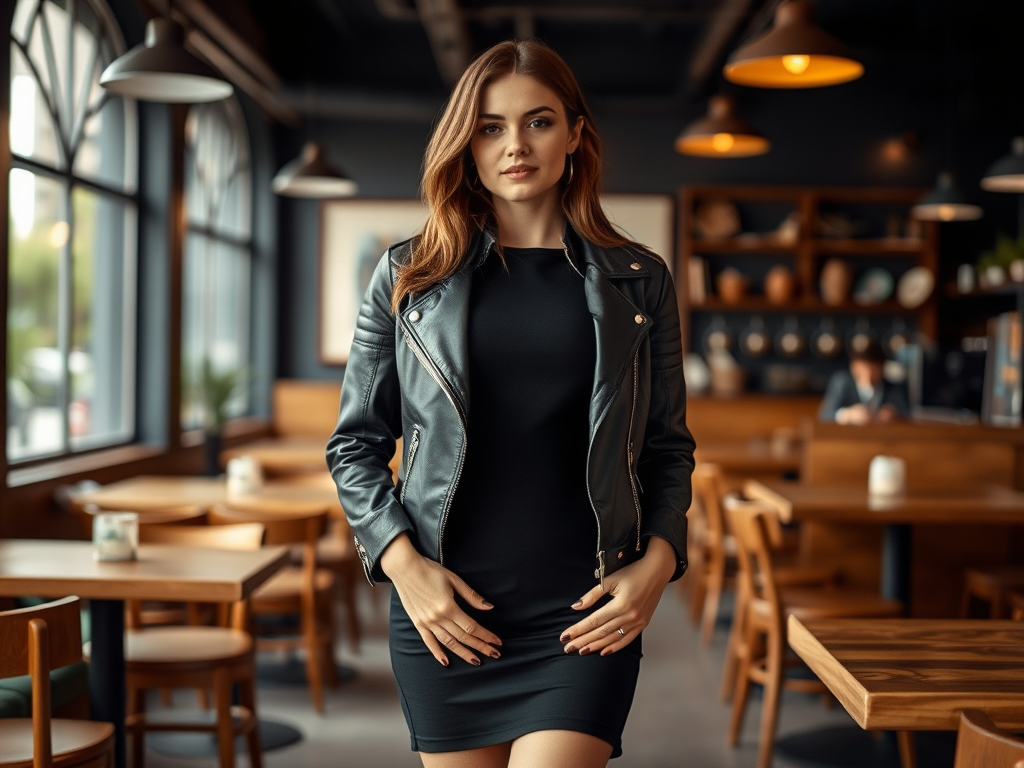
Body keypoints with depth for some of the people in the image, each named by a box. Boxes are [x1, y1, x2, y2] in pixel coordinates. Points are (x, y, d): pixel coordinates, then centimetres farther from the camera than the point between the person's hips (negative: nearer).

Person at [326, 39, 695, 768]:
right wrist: (402, 562, -6)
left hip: (584, 613, -1)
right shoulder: (409, 277, 5)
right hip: (446, 608, 1)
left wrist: (659, 560, -4)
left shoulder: (638, 281, 6)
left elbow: (669, 445, 11)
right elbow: (355, 444, 7)